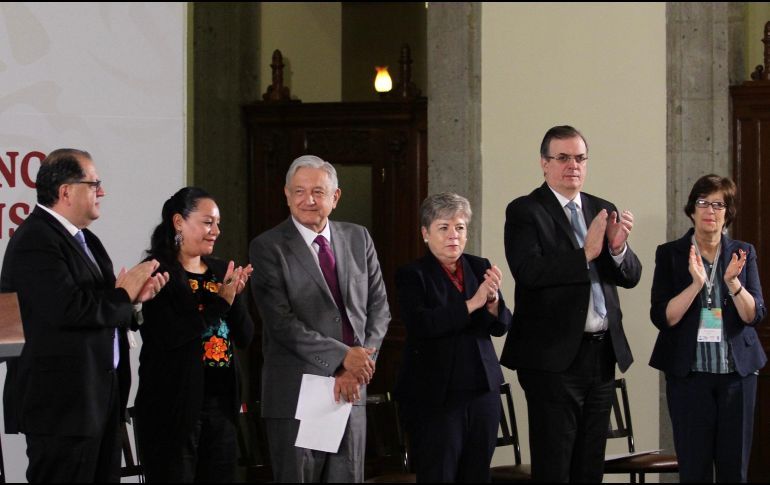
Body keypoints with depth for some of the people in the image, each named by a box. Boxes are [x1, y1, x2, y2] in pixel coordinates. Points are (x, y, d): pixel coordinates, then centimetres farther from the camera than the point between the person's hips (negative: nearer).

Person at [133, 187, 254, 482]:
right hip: (173, 405, -6)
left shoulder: (221, 272, 12)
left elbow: (245, 336, 10)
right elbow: (168, 335, -19)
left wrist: (235, 297, -9)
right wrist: (222, 300, -18)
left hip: (222, 403, 6)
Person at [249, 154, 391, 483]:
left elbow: (379, 308, 9)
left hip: (351, 391, 4)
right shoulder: (268, 247, -5)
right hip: (295, 394, -4)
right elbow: (281, 322, -13)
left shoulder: (358, 239, 11)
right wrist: (342, 357, -17)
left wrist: (357, 368, -6)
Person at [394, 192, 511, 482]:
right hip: (435, 395, -4)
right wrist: (472, 304, -25)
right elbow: (420, 324, -19)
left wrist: (493, 299, -18)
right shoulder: (412, 276, -4)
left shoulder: (480, 268, 9)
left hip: (483, 391, 4)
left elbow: (501, 327, 3)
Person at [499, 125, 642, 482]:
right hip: (555, 355, -6)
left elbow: (630, 276, 5)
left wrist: (618, 248, -16)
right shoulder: (524, 212, -5)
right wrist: (585, 253, -27)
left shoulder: (603, 210, 12)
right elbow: (529, 271, -20)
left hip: (603, 353, 6)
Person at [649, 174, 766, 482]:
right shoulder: (670, 255, 0)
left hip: (738, 371, 2)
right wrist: (696, 284, -21)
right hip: (689, 373, -2)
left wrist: (733, 282, -18)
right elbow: (661, 317, -8)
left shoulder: (743, 253, 6)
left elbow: (755, 315, 0)